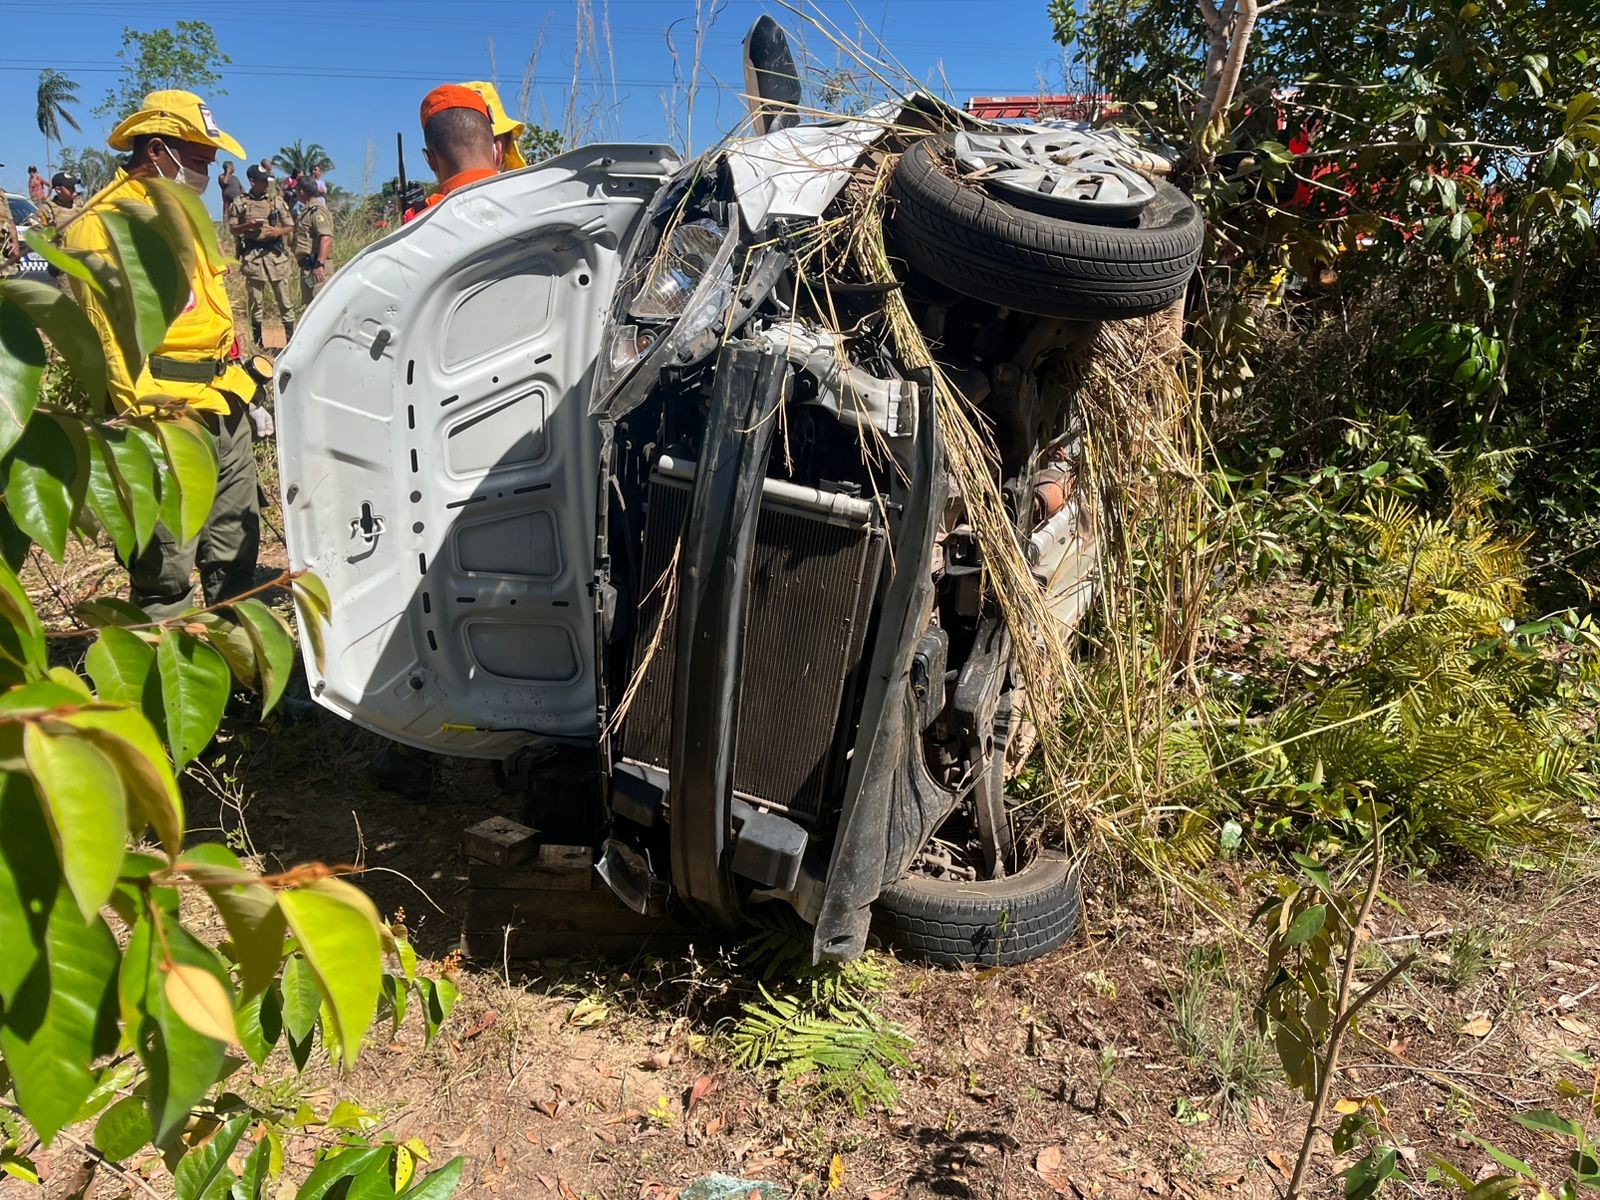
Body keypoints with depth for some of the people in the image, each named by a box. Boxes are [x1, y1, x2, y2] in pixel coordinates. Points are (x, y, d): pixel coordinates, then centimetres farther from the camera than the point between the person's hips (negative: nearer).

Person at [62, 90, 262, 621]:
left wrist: (238, 386, 22)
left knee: (236, 544, 17)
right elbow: (111, 337, -17)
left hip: (223, 402, 9)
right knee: (166, 566, -4)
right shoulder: (103, 223, -10)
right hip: (166, 411, -9)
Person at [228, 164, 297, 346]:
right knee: (255, 300, 5)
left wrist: (278, 230, -12)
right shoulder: (239, 203, 5)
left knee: (284, 299, -1)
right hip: (252, 256, 0)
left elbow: (290, 228, 8)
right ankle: (258, 341, 12)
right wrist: (248, 225, -12)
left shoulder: (277, 203, 8)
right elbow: (233, 229, 8)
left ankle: (291, 338, 3)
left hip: (276, 254, 0)